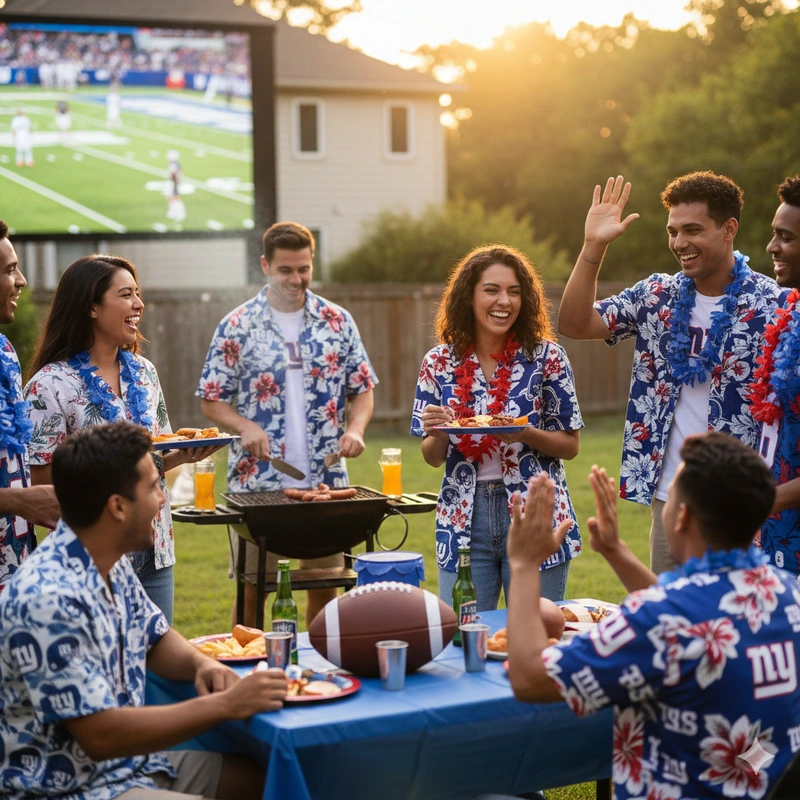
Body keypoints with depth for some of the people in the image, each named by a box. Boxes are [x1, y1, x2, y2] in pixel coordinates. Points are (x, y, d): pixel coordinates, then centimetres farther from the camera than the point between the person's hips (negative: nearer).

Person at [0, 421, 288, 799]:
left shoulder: (111, 565, 2)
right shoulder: (48, 599, -27)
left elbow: (156, 640, 18)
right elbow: (101, 736, -27)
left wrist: (201, 663, -5)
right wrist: (224, 704, -23)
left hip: (128, 764, 9)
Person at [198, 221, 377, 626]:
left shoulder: (337, 321, 5)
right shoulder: (237, 326, -2)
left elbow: (362, 389, 11)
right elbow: (211, 400, 1)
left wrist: (355, 428, -8)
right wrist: (246, 427, -17)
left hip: (326, 481, 2)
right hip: (257, 482, -2)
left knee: (325, 586, 10)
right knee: (252, 589, 5)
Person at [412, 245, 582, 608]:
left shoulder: (546, 356, -3)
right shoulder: (439, 363, 2)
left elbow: (570, 445, 1)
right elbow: (433, 458, 8)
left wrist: (525, 434, -18)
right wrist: (437, 434, -14)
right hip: (464, 521, 1)